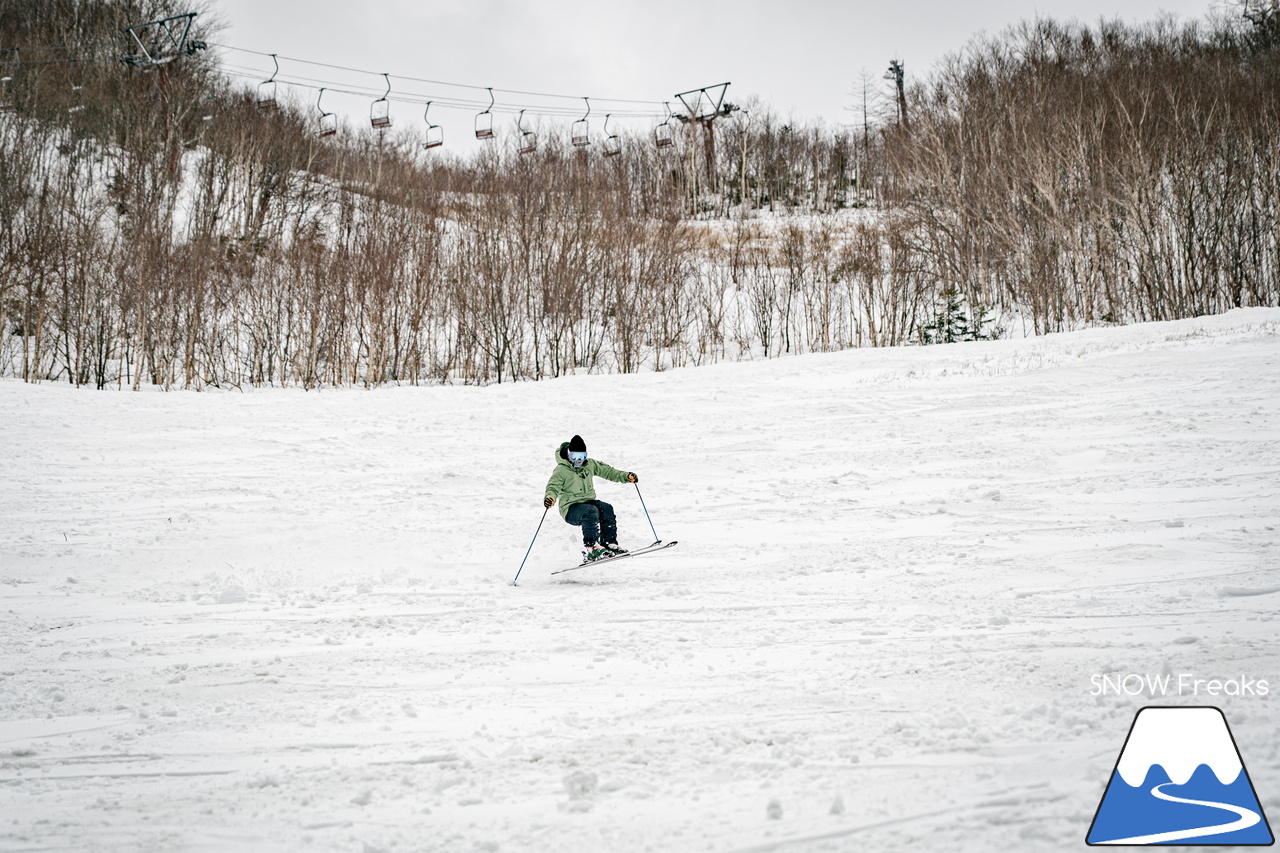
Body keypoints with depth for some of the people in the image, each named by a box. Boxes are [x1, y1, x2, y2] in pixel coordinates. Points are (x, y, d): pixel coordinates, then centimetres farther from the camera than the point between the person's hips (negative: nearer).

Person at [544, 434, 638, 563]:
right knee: (591, 511, -34)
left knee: (606, 509, -23)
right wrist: (550, 498, -43)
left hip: (588, 501, 6)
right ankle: (591, 548, -38)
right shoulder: (561, 470, -8)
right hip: (570, 508, -6)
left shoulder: (589, 464, 10)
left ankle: (609, 543, -18)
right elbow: (553, 486, -21)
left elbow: (607, 471, 17)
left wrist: (626, 476, 6)